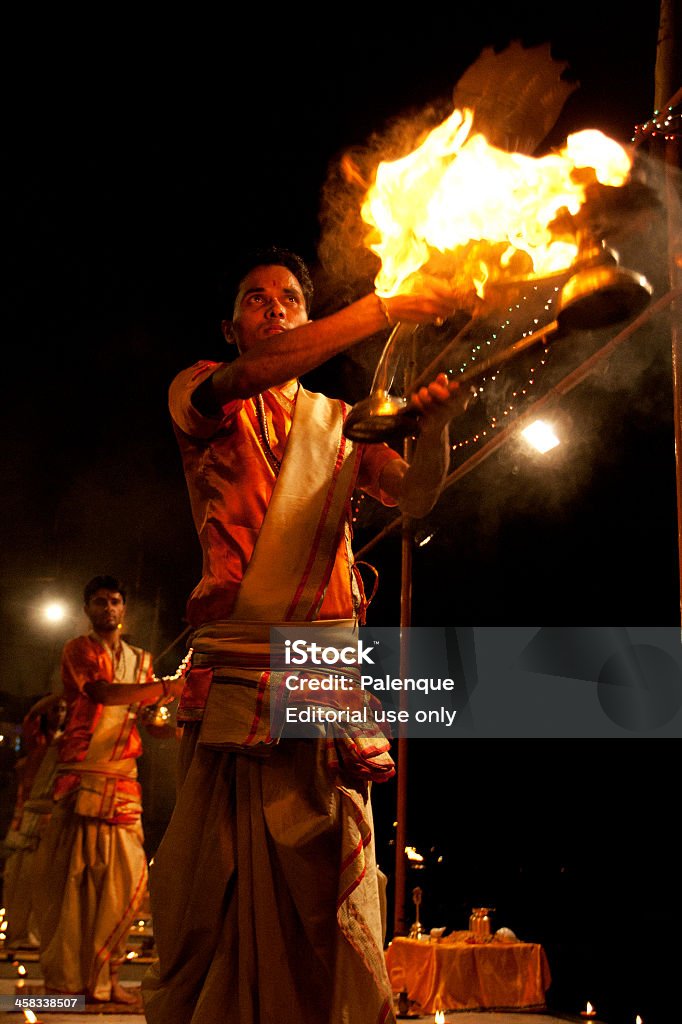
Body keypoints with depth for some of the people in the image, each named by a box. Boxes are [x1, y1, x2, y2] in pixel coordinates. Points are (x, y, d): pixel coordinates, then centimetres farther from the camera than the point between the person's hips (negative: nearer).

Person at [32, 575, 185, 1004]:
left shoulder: (140, 660, 21)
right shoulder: (79, 650, 4)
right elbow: (102, 692, -16)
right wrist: (163, 687, -25)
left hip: (124, 779, 5)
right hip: (83, 774, -5)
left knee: (125, 876, -1)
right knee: (74, 875, -5)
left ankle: (103, 976, 7)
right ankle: (66, 978, 0)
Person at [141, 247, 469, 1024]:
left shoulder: (343, 424, 21)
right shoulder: (197, 395, 11)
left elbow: (415, 498, 5)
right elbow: (240, 380, -13)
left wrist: (434, 426, -17)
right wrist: (380, 310, -15)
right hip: (230, 667, -2)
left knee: (329, 891, -4)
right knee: (212, 888, -3)